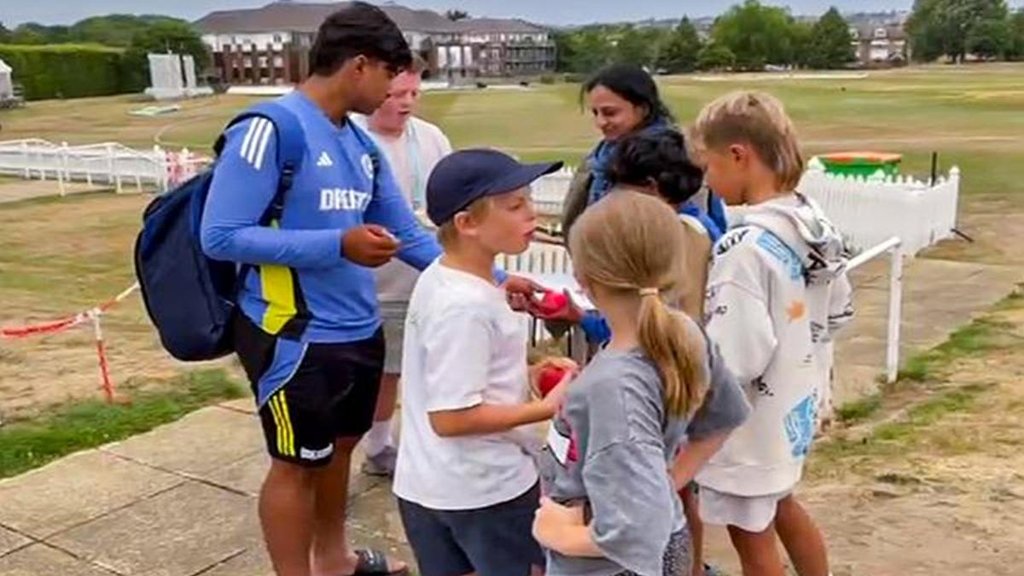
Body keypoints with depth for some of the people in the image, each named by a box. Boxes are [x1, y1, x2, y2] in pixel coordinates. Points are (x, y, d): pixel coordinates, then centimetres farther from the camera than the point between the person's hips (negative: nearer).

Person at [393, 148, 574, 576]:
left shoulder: (437, 280, 3)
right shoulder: (466, 306, -26)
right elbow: (452, 417, -26)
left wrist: (523, 377, 4)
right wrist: (547, 407, -20)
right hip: (486, 489, -8)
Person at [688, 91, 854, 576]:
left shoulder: (745, 247, -29)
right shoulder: (815, 223, -2)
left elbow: (733, 362, -29)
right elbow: (838, 313, 10)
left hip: (751, 420, -8)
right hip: (795, 404, 8)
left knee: (751, 535, 14)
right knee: (782, 506, 31)